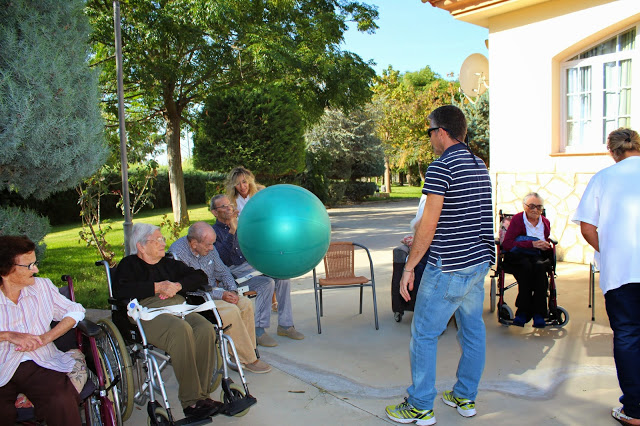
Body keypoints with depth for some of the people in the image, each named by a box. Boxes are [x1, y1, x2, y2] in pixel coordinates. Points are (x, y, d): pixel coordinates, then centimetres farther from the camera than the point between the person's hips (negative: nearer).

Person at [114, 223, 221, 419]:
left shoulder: (169, 264, 31)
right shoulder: (129, 265, 17)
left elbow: (200, 277, 22)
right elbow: (120, 291, -5)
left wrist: (177, 286, 3)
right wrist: (157, 287, -6)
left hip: (179, 308, 5)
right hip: (149, 314, -4)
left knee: (206, 329, -30)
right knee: (181, 330, -37)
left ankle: (202, 394, -24)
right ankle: (190, 401, -31)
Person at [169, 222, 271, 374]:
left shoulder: (209, 249, 3)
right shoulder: (177, 253, -20)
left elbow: (222, 271, 14)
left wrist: (232, 290, -6)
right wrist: (220, 295, -25)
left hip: (215, 291, 8)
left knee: (246, 304, -14)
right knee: (231, 310, -28)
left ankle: (246, 353, -7)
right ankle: (248, 360, -15)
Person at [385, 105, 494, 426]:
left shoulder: (441, 168, -15)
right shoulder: (480, 166, 12)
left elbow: (429, 224, -18)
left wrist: (409, 267, -10)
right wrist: (421, 240, 24)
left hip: (449, 267, -9)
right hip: (480, 261, 9)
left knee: (423, 334, 2)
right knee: (472, 330, 16)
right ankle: (465, 398, 29)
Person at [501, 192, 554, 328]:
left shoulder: (545, 222, 15)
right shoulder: (517, 219, -1)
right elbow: (506, 244, -13)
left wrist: (545, 246, 2)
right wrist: (532, 244, -19)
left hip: (538, 256, 3)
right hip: (517, 257, -3)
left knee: (539, 266, -33)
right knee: (527, 267, -37)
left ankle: (538, 313, -30)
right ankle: (523, 311, -29)